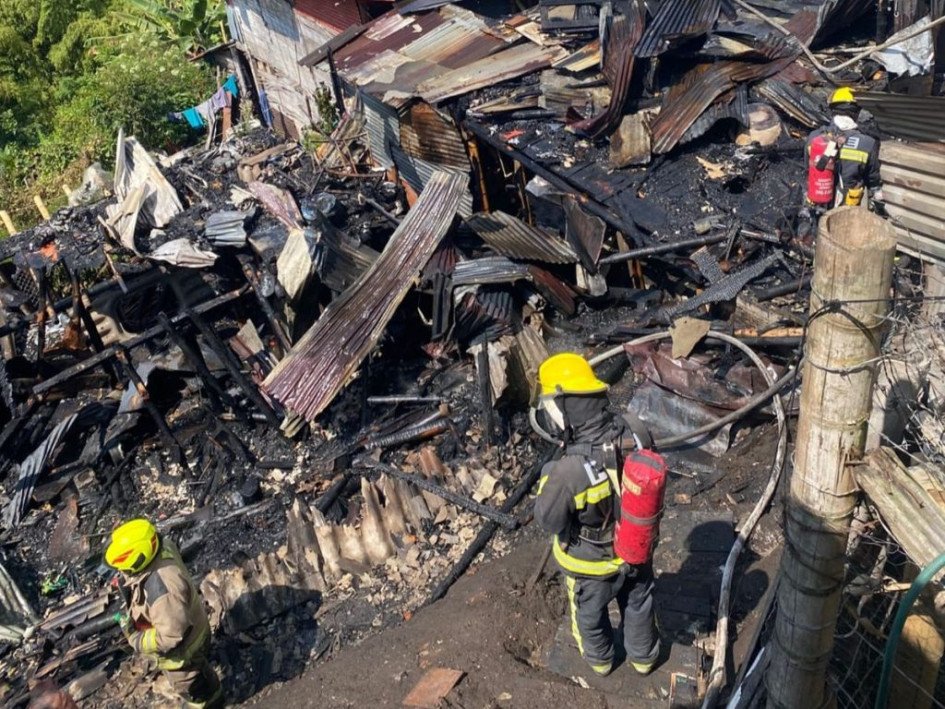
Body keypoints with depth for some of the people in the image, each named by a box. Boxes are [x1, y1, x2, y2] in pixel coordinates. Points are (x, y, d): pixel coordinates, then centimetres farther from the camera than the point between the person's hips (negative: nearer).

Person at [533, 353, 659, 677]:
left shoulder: (568, 471, -43)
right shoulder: (634, 432, -26)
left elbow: (549, 519, -24)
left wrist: (548, 478, -10)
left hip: (591, 561, -4)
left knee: (589, 612, 29)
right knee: (638, 604, 32)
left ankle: (599, 658, 57)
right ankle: (643, 656, 58)